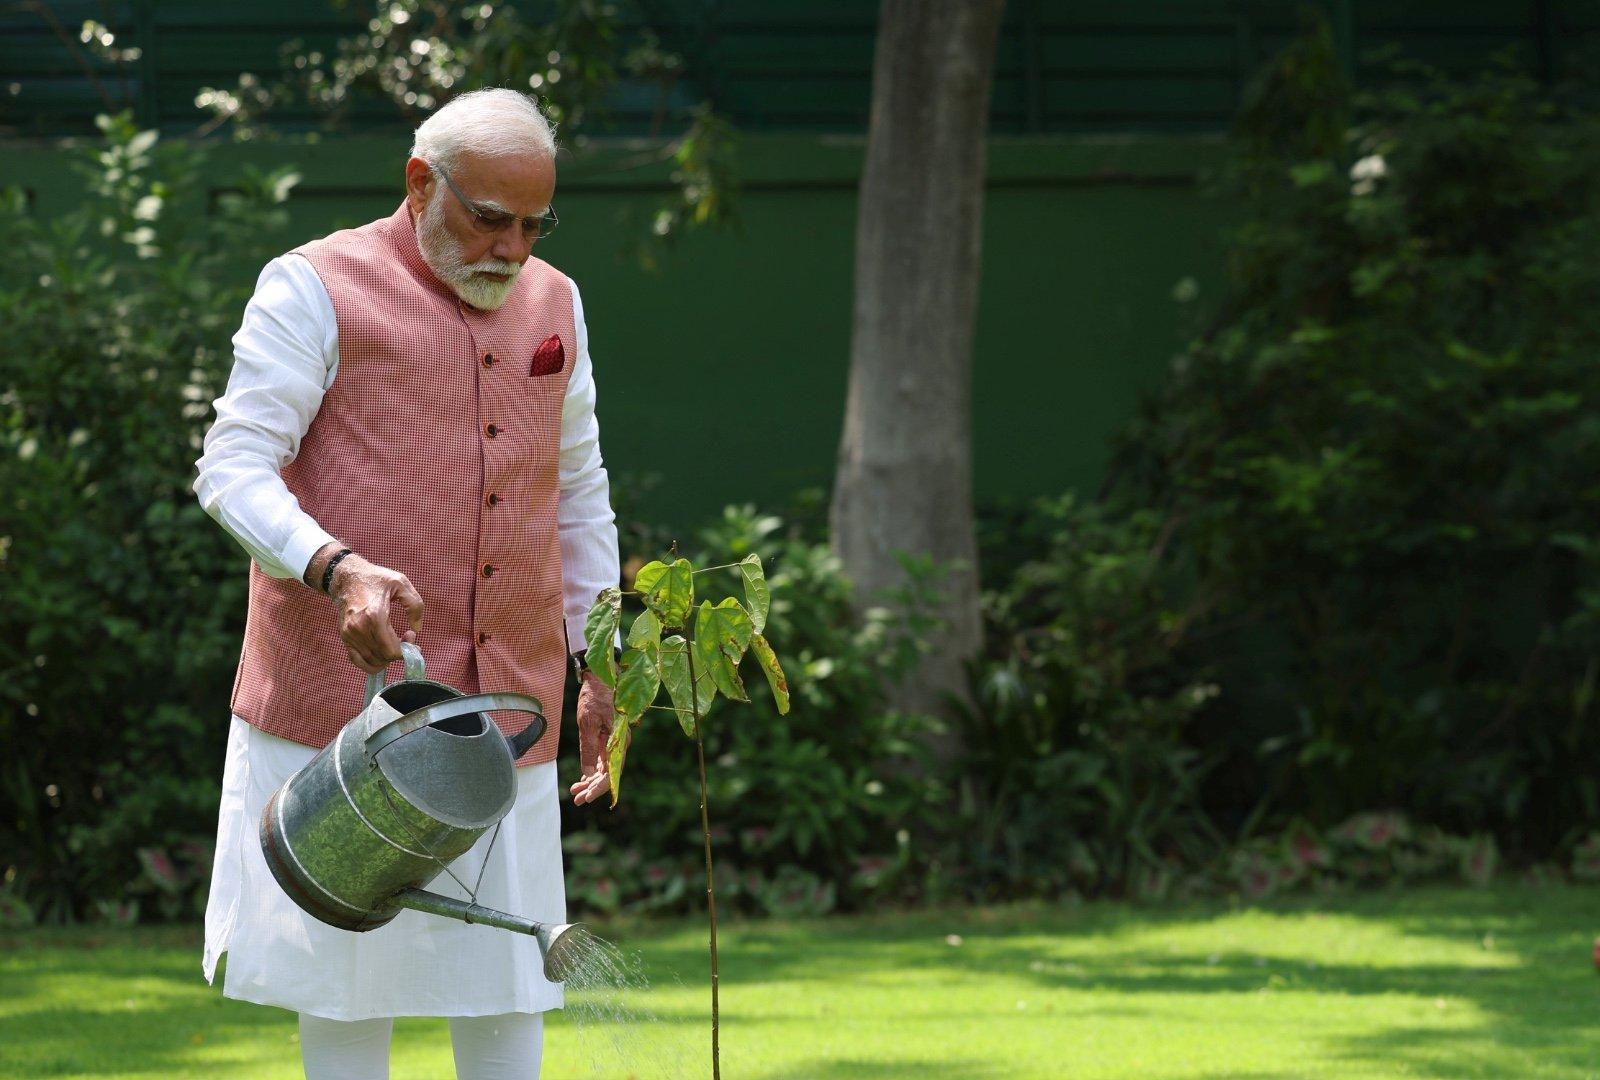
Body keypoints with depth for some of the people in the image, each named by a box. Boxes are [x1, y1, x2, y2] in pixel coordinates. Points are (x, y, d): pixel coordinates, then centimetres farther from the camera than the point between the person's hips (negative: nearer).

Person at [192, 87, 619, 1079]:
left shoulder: (553, 303, 15)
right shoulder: (316, 290, -4)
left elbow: (580, 495, 23)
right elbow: (233, 471, -11)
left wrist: (602, 675, 19)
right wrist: (335, 568, -30)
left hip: (508, 704, 5)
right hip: (347, 701, -5)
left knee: (509, 994, 5)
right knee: (348, 972, -2)